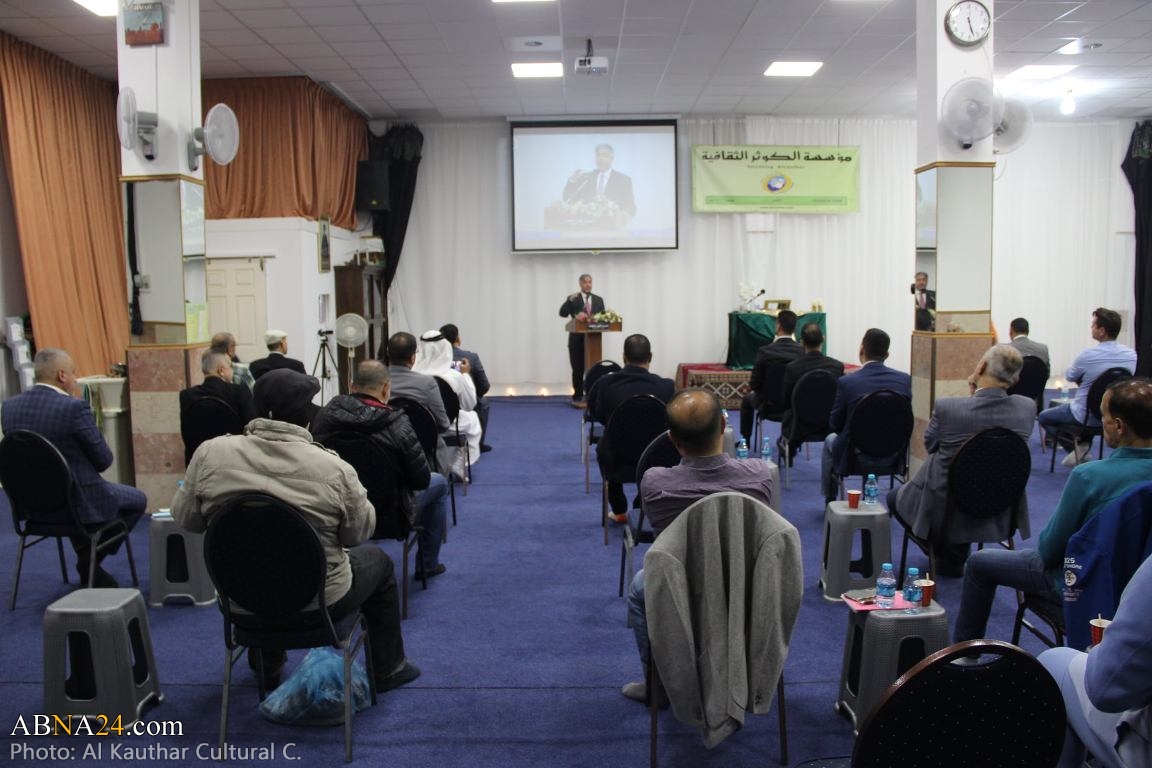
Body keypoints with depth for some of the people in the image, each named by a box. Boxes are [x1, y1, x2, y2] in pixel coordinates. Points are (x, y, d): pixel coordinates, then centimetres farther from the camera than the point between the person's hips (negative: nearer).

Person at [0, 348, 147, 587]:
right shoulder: (74, 407, -23)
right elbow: (104, 461, -14)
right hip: (78, 503, -7)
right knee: (138, 499, 19)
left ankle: (88, 566, 36)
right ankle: (90, 562, 19)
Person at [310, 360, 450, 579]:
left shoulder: (325, 413, -12)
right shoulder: (398, 425, -23)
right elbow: (421, 480, -15)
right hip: (386, 512, -5)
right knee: (439, 482, 23)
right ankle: (427, 564, 31)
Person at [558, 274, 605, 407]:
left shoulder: (598, 300, 13)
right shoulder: (573, 298, 3)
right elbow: (563, 313, -11)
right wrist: (570, 300, -24)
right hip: (577, 340, -2)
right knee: (578, 370, 2)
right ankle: (577, 397, 7)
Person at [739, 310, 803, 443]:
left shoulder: (764, 351, -21)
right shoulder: (803, 351, -14)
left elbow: (754, 384, -15)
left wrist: (751, 385, 9)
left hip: (769, 404, -2)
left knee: (747, 399, 31)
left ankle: (745, 441, 38)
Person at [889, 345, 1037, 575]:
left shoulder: (946, 407, -26)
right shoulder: (1027, 408, -17)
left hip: (943, 512, -4)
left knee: (895, 496, 28)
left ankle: (948, 553, 25)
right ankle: (956, 556, 36)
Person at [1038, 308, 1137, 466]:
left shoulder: (1088, 356, -24)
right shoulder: (1132, 355, -8)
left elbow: (1069, 377, -3)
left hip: (1086, 416, -6)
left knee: (1043, 417, 16)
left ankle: (1076, 447, 2)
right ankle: (1084, 452, 26)